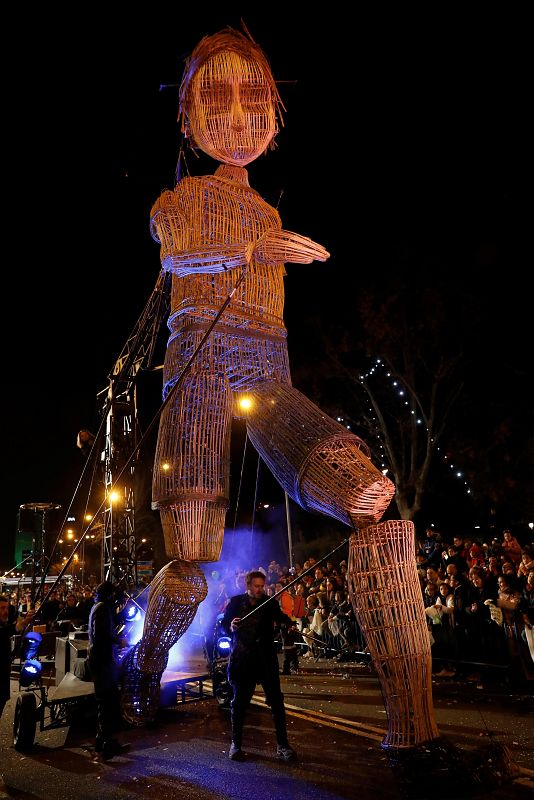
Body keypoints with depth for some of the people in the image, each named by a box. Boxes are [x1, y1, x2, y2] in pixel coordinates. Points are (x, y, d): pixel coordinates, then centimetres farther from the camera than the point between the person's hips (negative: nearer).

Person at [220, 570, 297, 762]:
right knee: (239, 702, 7)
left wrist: (289, 623, -34)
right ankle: (236, 744, 24)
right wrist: (231, 627, -19)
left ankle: (282, 745, 8)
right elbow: (224, 626, 3)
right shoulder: (236, 602, 2)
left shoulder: (270, 603, 3)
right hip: (241, 659, 0)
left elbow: (280, 617, -12)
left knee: (276, 700, -2)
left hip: (266, 658, 0)